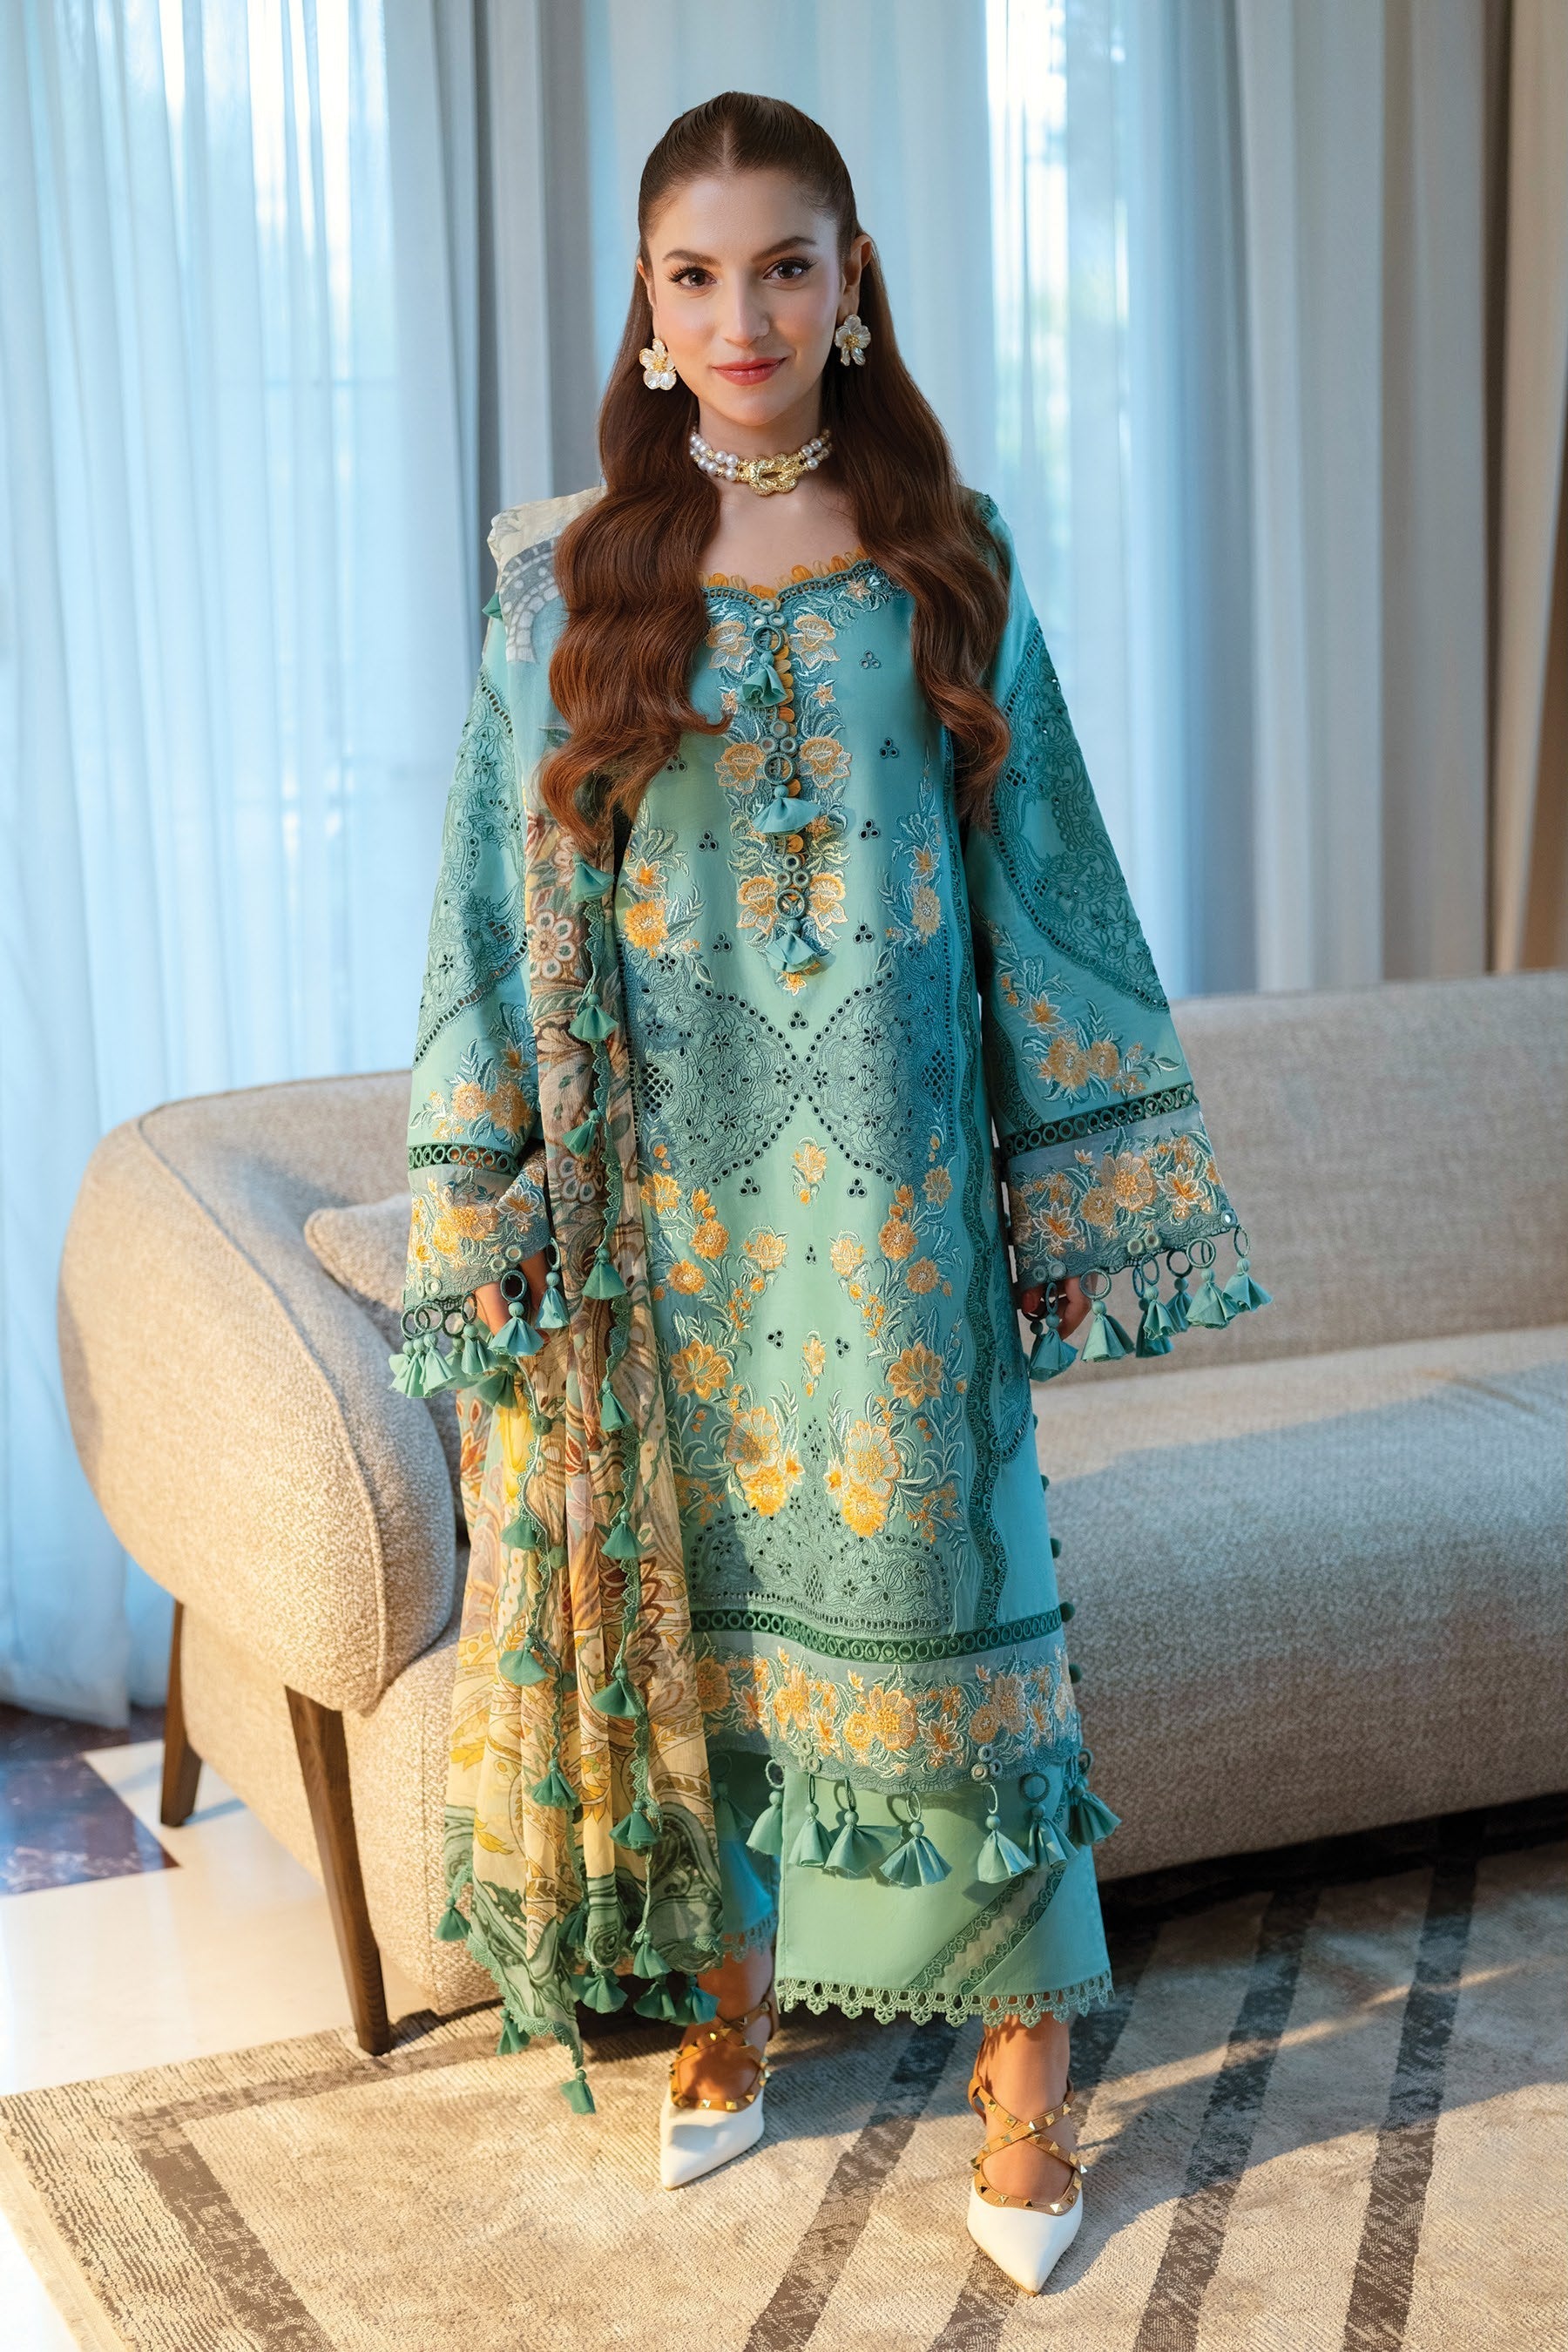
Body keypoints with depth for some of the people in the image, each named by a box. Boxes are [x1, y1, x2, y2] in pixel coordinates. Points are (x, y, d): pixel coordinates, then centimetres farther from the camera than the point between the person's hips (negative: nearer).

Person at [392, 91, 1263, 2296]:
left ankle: (1026, 2049, 12)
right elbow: (500, 908, 3)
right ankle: (732, 1993, 27)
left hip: (887, 1182, -1)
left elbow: (1040, 878, 5)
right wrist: (491, 1217, -1)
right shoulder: (567, 582, 2)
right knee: (696, 1580, 9)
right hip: (662, 1187, 1)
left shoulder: (950, 563, 4)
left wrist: (1077, 1184, 2)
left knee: (927, 1581, 0)